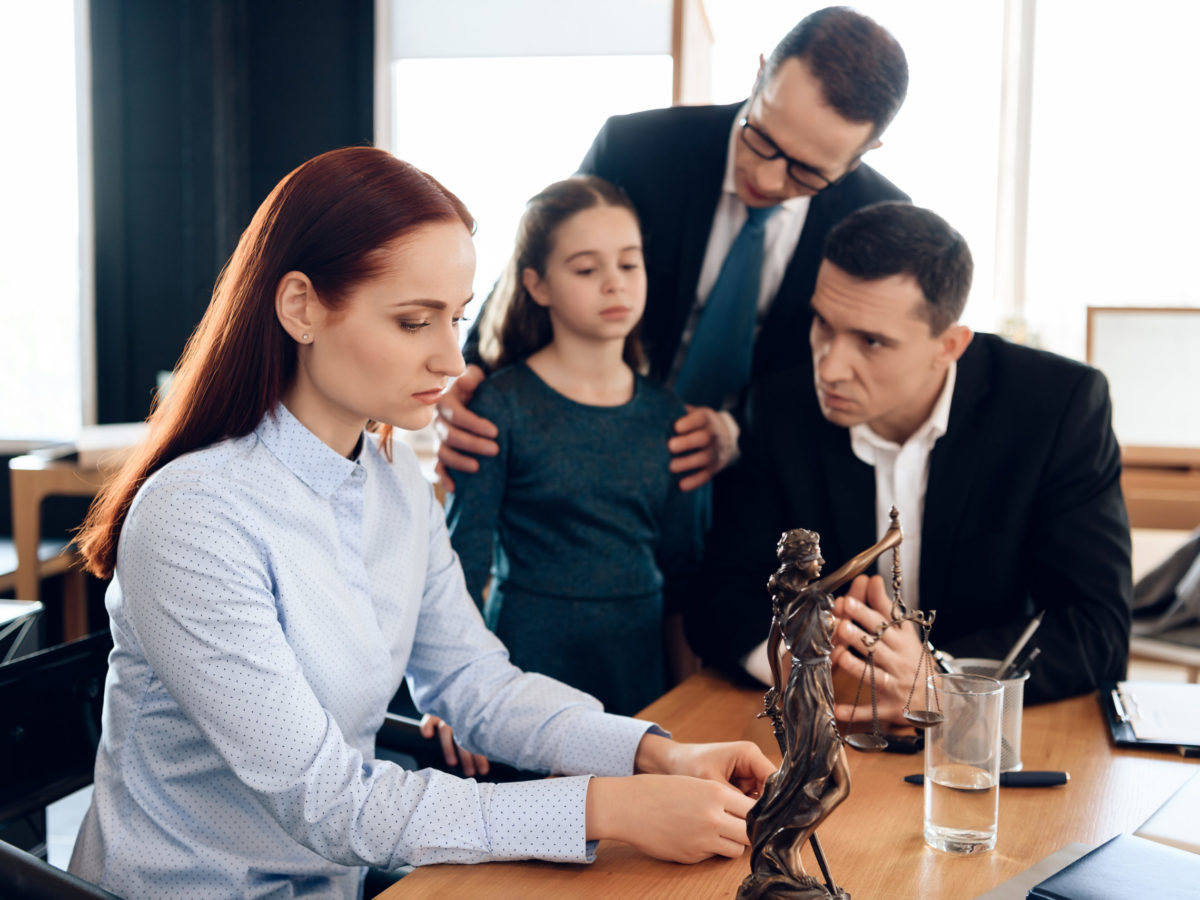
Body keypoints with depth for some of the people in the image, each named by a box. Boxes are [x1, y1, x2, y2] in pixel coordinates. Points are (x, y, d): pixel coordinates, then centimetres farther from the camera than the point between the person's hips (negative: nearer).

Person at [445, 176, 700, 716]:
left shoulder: (665, 413, 6)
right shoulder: (503, 405, -7)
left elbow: (679, 558, 13)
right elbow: (464, 558, -6)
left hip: (641, 661, 4)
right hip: (532, 657, -4)